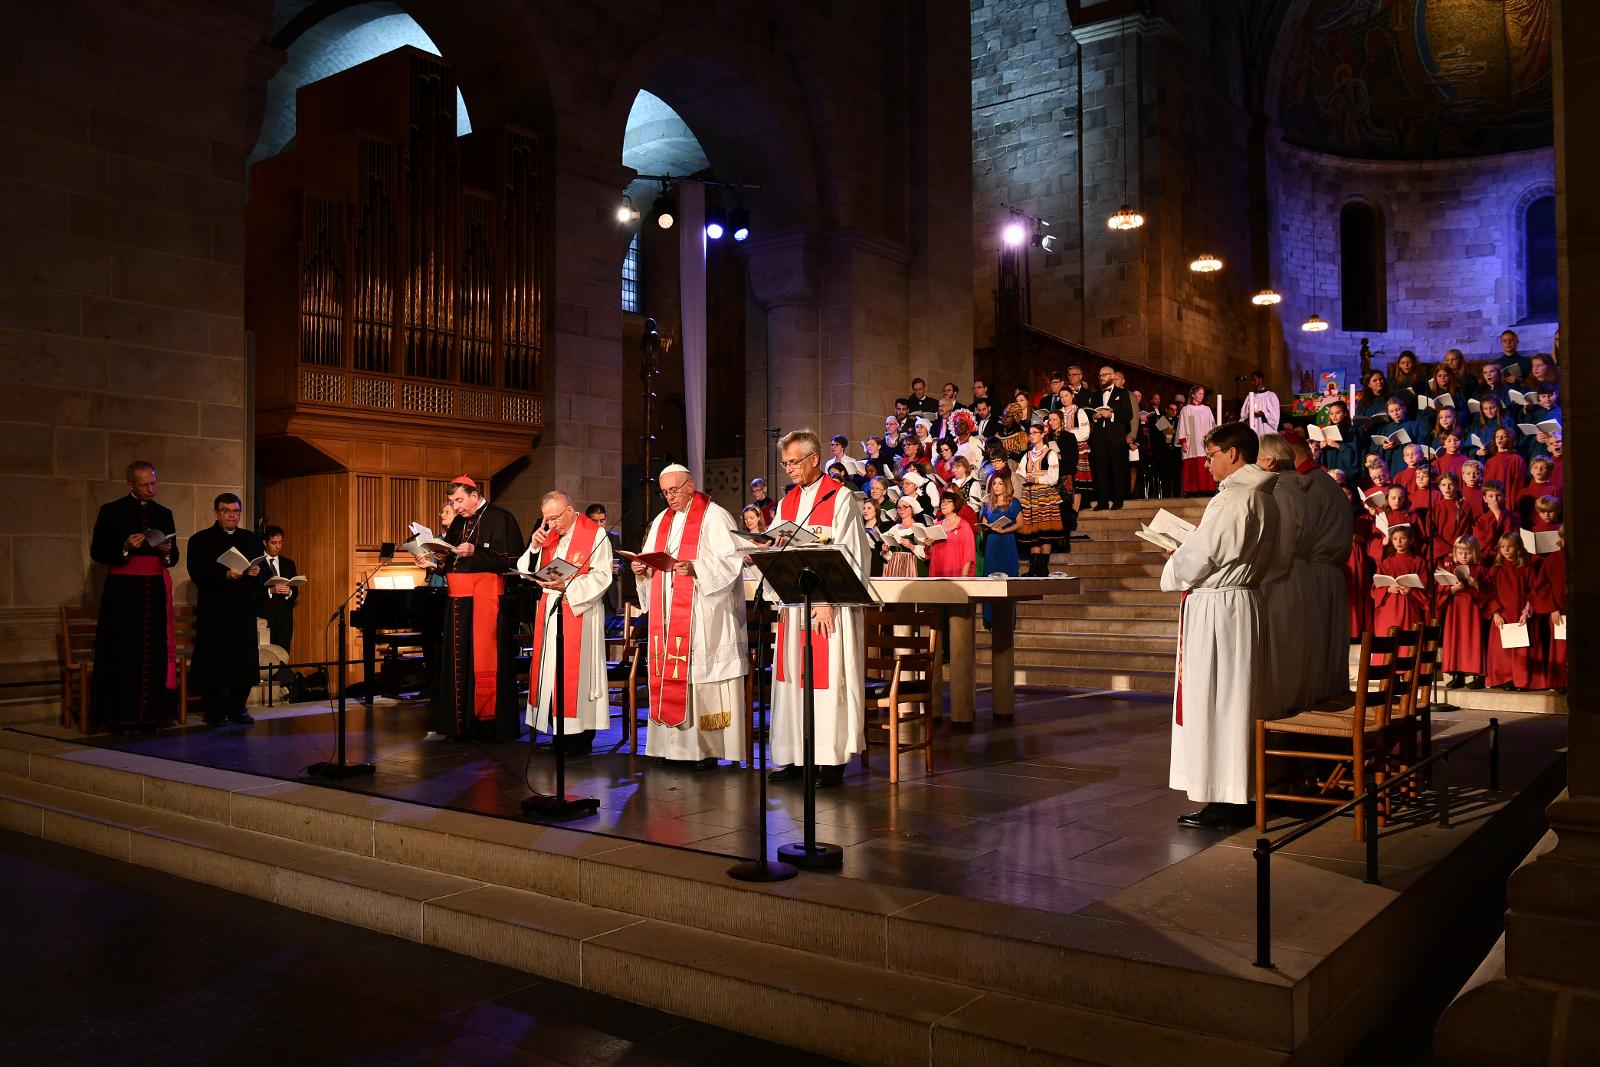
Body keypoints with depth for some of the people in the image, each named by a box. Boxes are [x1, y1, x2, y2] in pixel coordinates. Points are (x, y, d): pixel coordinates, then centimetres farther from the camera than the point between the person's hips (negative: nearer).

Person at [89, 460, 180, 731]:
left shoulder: (163, 513, 15)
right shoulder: (111, 511, 3)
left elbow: (174, 558, 17)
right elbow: (97, 552, 0)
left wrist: (167, 551, -5)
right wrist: (125, 547, -15)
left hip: (156, 590, 4)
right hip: (124, 590, -3)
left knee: (154, 652, 0)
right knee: (124, 653, -7)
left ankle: (150, 715, 3)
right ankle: (121, 716, -3)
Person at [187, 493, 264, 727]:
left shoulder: (252, 539, 16)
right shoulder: (200, 540, 3)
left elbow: (264, 570, 15)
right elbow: (197, 575, -8)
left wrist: (257, 571, -7)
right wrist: (226, 575, -20)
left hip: (244, 611, 4)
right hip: (214, 613, -4)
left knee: (244, 661, 2)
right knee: (214, 662, -4)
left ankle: (237, 708, 11)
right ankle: (214, 712, 5)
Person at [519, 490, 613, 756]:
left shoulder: (595, 534, -5)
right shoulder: (547, 535, 13)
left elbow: (602, 576, -13)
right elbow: (525, 571, 10)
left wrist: (567, 585, -22)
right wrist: (534, 546, -7)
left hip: (580, 612, -6)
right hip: (550, 613, 6)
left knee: (576, 672, -5)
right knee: (552, 668, 5)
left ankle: (581, 737, 1)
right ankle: (560, 734, 12)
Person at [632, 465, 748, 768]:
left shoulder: (714, 517, -4)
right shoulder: (661, 521, 18)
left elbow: (732, 561, -14)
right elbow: (651, 564, 21)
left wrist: (695, 568, -26)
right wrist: (642, 569, -2)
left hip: (703, 617, -7)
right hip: (668, 616, 7)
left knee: (700, 675, -8)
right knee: (669, 676, 5)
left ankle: (708, 748, -3)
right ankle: (675, 744, 10)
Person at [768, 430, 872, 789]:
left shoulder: (840, 498, -4)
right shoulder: (787, 503, 15)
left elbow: (848, 555, -10)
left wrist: (829, 602, -16)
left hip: (830, 606, -6)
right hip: (794, 604, 6)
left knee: (828, 679, -5)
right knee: (792, 677, 6)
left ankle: (832, 759, 2)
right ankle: (795, 756, 13)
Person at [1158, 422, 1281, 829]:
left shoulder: (1231, 499, -17)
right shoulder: (1264, 498, 12)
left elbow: (1196, 557, -17)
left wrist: (1174, 575, 3)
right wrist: (1192, 548, 12)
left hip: (1214, 605, -10)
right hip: (1246, 600, 10)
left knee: (1213, 700, -3)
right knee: (1240, 697, 13)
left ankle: (1223, 800, 2)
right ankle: (1239, 794, 20)